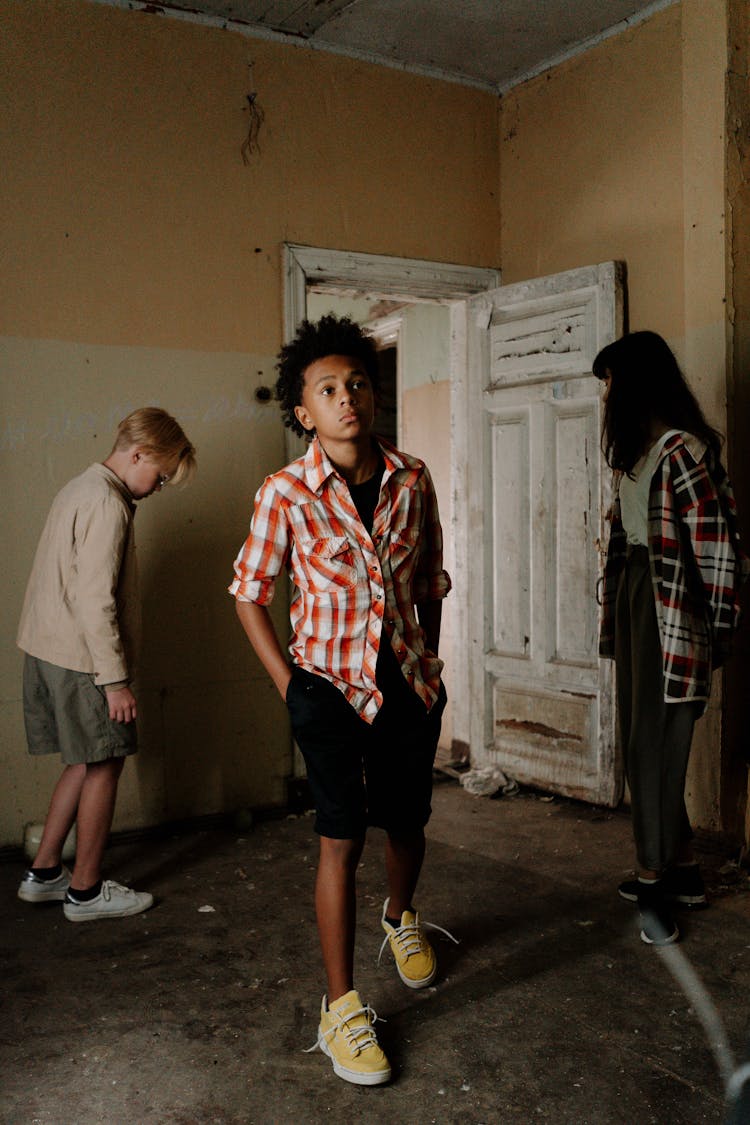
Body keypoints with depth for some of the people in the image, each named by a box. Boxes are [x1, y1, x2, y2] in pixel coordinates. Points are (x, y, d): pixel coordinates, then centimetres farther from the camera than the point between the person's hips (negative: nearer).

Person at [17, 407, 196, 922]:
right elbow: (95, 600, -23)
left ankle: (44, 873, 25)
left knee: (87, 762, 18)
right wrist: (115, 680, -19)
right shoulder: (107, 504, -18)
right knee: (105, 765, 3)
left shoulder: (80, 488, 14)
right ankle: (86, 891, 14)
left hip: (48, 650, 10)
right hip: (81, 660, -10)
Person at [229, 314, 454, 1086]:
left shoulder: (411, 480, -2)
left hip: (411, 682, 4)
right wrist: (289, 686, -5)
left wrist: (429, 664, 9)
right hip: (332, 684, -4)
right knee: (342, 840, -3)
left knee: (406, 824, 17)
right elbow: (249, 593, -2)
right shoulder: (286, 493, -12)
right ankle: (341, 1009, 14)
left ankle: (401, 917, 51)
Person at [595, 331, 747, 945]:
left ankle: (659, 881, 11)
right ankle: (681, 870, 24)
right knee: (640, 741, 11)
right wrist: (615, 615, 13)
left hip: (672, 611, -9)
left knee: (655, 746, -3)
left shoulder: (684, 449, -14)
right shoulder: (635, 451, 14)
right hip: (633, 597, 9)